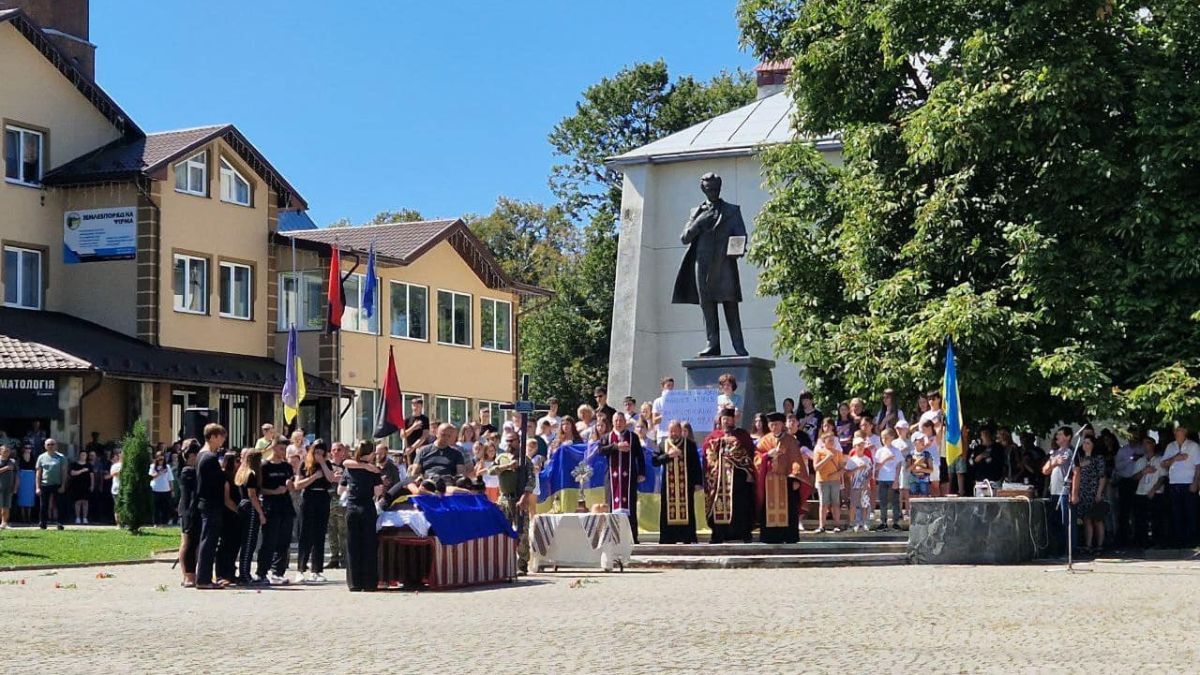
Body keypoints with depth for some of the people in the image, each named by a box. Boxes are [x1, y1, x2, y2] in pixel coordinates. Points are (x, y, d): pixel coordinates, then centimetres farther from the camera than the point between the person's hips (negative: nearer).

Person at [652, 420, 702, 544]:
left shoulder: (690, 444, 3)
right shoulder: (662, 445, 9)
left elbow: (696, 464, 1)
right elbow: (654, 460, 1)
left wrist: (698, 482, -5)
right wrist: (668, 455, -13)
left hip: (686, 484, -2)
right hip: (669, 485, 2)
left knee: (687, 510, -1)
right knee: (668, 510, 1)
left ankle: (688, 538, 2)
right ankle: (669, 538, 4)